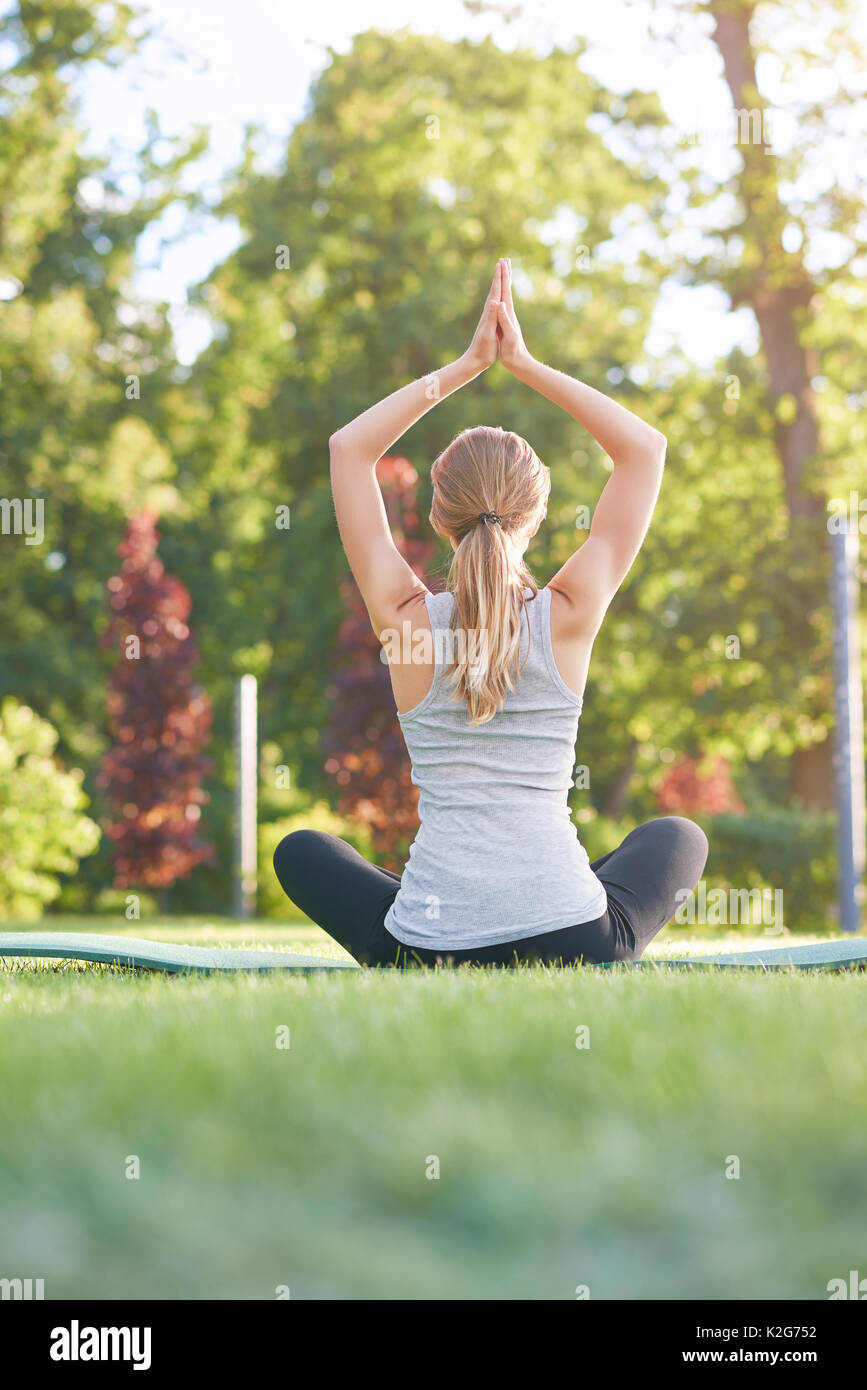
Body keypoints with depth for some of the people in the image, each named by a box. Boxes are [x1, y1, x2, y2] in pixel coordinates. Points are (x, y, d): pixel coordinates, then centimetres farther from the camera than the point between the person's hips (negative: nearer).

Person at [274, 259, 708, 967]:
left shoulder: (408, 619, -2)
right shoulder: (568, 617, -3)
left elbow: (349, 447, 11)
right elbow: (646, 446, 9)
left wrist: (468, 364, 12)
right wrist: (525, 364, 8)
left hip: (430, 954, 0)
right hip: (575, 945, 0)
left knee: (301, 851, 31)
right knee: (680, 836, 33)